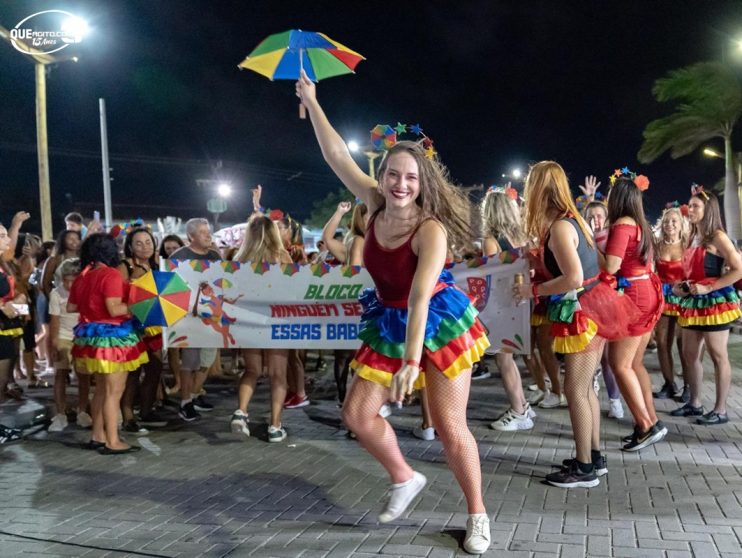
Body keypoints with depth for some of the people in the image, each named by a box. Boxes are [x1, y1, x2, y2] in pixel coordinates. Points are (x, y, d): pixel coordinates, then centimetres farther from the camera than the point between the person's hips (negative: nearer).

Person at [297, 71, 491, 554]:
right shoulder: (377, 204, -7)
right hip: (390, 325, 6)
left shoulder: (431, 230, -25)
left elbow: (420, 297, -36)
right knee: (358, 413, 4)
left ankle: (478, 515, 20)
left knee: (450, 427, -2)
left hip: (439, 323, -6)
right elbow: (338, 156, 1)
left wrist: (412, 362, -43)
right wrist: (313, 104, 5)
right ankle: (405, 479, 28)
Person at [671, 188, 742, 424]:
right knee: (690, 354, 11)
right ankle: (694, 403, 22)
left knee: (718, 356, -1)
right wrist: (679, 286, 4)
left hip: (714, 300, -8)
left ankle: (720, 410, 7)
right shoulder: (693, 238, 14)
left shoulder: (717, 237, -9)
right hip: (693, 301, 8)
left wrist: (709, 288, -19)